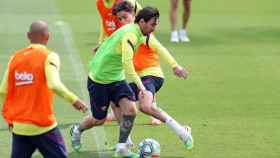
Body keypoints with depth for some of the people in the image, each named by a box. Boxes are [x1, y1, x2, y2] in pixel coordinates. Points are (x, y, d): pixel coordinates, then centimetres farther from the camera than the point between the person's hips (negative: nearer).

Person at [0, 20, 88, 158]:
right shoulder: (49, 57, -8)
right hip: (43, 126, -4)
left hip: (19, 126, 4)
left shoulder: (15, 57, 6)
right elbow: (54, 85, -24)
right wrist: (74, 100, -15)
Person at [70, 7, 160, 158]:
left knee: (130, 110, -14)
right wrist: (140, 85, -47)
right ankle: (77, 131, 42)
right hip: (99, 79, -8)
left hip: (117, 78, 8)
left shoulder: (136, 33, 0)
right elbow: (127, 63, -42)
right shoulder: (130, 34, -29)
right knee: (99, 120, 9)